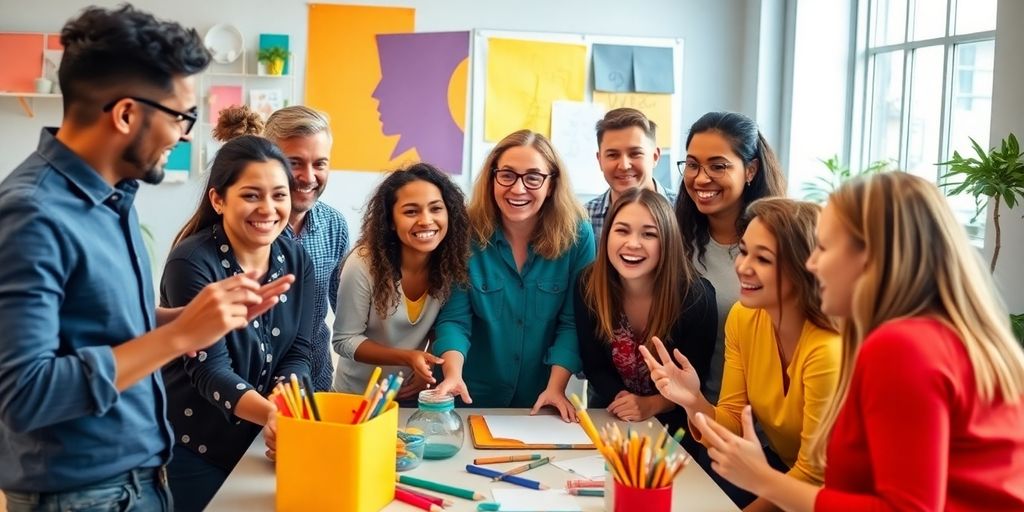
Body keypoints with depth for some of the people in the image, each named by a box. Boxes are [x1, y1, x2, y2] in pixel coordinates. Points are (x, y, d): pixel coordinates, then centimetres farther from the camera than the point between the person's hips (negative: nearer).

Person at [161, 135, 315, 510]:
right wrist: (275, 414, -40)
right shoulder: (192, 263, -19)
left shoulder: (296, 260, -2)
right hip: (193, 447, -5)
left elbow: (297, 353, -3)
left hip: (263, 441, 5)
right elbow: (210, 369, -24)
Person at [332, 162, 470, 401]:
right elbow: (344, 340, -18)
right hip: (359, 396, -3)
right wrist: (408, 357, -28)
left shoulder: (452, 263, -15)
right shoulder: (363, 265, -25)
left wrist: (429, 367, -15)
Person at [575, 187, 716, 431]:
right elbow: (594, 365, -4)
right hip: (609, 414, 1)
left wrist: (651, 405, -25)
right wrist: (621, 401, -20)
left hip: (672, 421, -1)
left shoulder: (695, 296, -19)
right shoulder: (588, 286, -12)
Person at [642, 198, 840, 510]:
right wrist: (694, 403, -23)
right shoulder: (742, 318, -8)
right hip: (778, 466, 5)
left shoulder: (827, 349, -27)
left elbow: (813, 477, -19)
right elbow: (734, 427, -5)